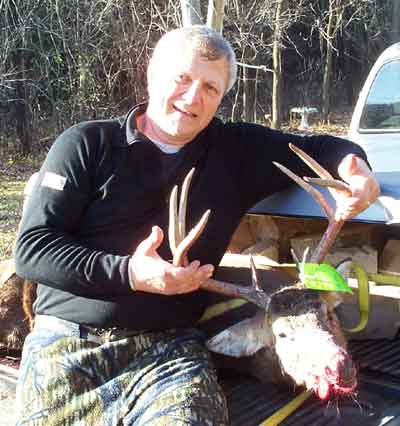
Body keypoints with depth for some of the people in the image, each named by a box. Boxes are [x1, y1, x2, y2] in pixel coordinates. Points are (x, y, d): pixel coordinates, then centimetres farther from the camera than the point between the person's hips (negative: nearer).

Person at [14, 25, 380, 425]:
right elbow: (31, 247, -2)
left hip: (169, 347, 1)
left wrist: (353, 167, -6)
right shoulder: (86, 145, 2)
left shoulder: (236, 150, 11)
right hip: (67, 340, 0)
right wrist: (128, 274, -15)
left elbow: (318, 147, 19)